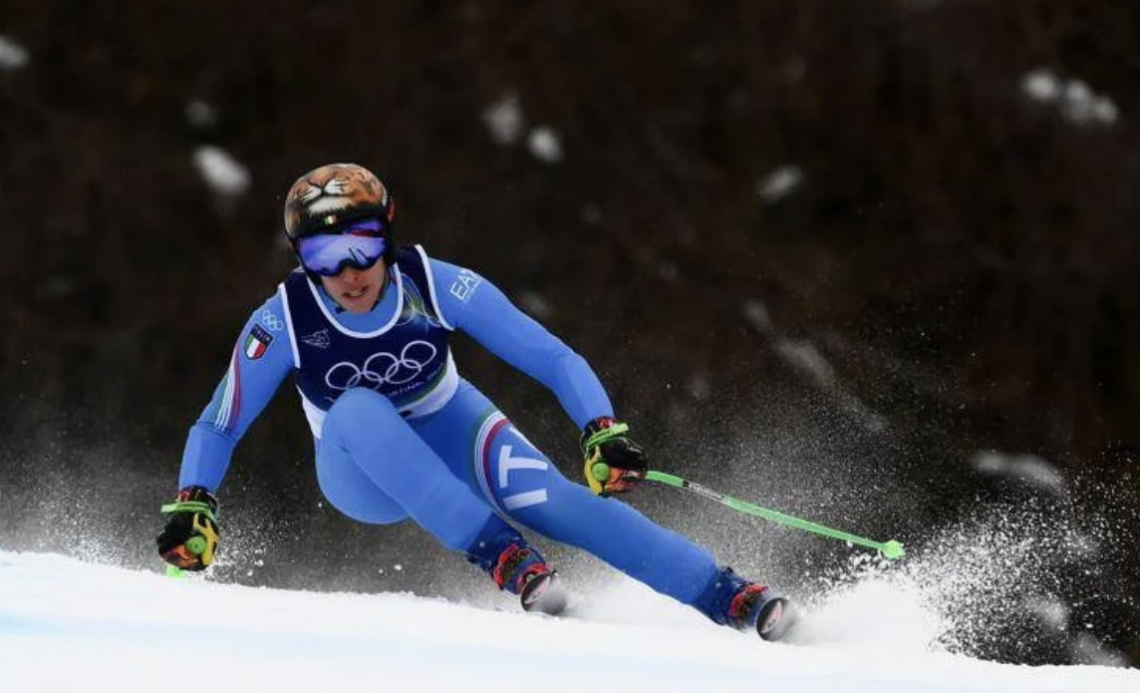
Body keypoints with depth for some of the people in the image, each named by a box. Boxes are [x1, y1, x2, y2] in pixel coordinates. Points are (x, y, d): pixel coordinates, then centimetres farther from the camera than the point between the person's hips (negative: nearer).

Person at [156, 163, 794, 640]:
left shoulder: (435, 285, -23)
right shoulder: (283, 323, -23)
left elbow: (555, 360, -20)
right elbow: (218, 427, -11)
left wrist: (604, 432, -34)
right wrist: (191, 508, -26)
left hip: (448, 435, 0)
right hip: (364, 474, 0)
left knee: (553, 500, -27)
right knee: (359, 408, -35)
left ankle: (733, 598, -29)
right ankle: (502, 555, -38)